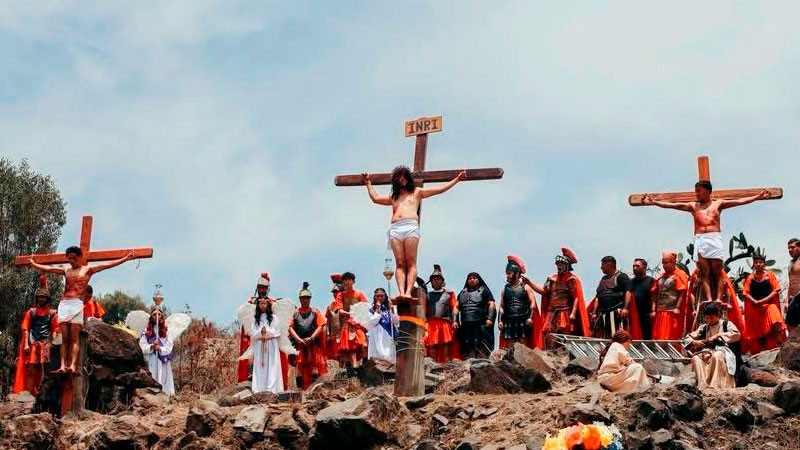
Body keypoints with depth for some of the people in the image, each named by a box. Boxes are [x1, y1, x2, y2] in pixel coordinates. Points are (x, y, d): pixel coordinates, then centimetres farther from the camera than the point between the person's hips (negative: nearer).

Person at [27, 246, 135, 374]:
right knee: (64, 338, -4)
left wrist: (125, 259, 0)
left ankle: (73, 366, -21)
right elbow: (48, 268, 32)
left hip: (77, 304, -4)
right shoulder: (66, 270, 22)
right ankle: (63, 366, -11)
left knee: (74, 338, -11)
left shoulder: (87, 269, 12)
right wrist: (33, 264, 40)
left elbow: (107, 265, 6)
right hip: (63, 304, 4)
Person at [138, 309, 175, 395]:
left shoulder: (166, 332, 8)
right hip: (151, 362, -1)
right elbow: (142, 347, 0)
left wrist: (160, 349, -17)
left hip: (163, 363, 1)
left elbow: (169, 348, 1)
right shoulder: (146, 331, 7)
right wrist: (152, 346, -17)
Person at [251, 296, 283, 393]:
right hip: (259, 346, 2)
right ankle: (260, 388, -4)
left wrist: (267, 333, -11)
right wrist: (260, 335, -10)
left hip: (271, 346, -2)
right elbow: (253, 333, 7)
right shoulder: (256, 319, 12)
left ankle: (271, 388, -8)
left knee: (272, 366, -6)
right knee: (259, 367, -2)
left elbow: (277, 332, 0)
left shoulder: (274, 318, 4)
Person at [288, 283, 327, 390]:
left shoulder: (315, 312, 7)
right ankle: (305, 389, 6)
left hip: (314, 344, -1)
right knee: (303, 369, 3)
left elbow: (320, 326, -1)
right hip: (300, 345, 1)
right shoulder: (295, 313, 9)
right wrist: (298, 339, -12)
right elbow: (291, 327, 2)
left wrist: (311, 338, -13)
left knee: (314, 369, -4)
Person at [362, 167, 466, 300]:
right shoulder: (393, 197, 32)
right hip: (395, 229, 3)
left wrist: (457, 179, 21)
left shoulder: (417, 192, 23)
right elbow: (375, 198, 43)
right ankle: (401, 291, -22)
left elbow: (440, 189, 22)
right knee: (400, 264, -10)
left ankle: (408, 292, -25)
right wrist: (368, 183, 51)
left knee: (411, 263, -14)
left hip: (411, 227, -3)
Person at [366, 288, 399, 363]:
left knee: (389, 358, 0)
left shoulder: (389, 308, 8)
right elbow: (371, 323, -9)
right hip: (377, 339, -2)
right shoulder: (372, 310, 2)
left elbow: (396, 322, 3)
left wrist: (392, 311, -10)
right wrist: (377, 311, -10)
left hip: (389, 337, 2)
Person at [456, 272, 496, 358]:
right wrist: (456, 320, 9)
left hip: (480, 323, -4)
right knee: (467, 345, -1)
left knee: (479, 345, -12)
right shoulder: (462, 293, 23)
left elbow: (491, 304, 3)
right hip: (465, 324, 4)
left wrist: (490, 318, -9)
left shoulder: (484, 290, 11)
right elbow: (457, 307, 21)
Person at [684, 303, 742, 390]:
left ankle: (716, 385, -40)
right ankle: (703, 385, -34)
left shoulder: (726, 324, 8)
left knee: (717, 355, -39)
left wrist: (718, 335, -15)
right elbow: (687, 339, 18)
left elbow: (737, 334, -12)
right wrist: (694, 342, -6)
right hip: (708, 352, 4)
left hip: (723, 350, -4)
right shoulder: (703, 328, 18)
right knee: (695, 358, -27)